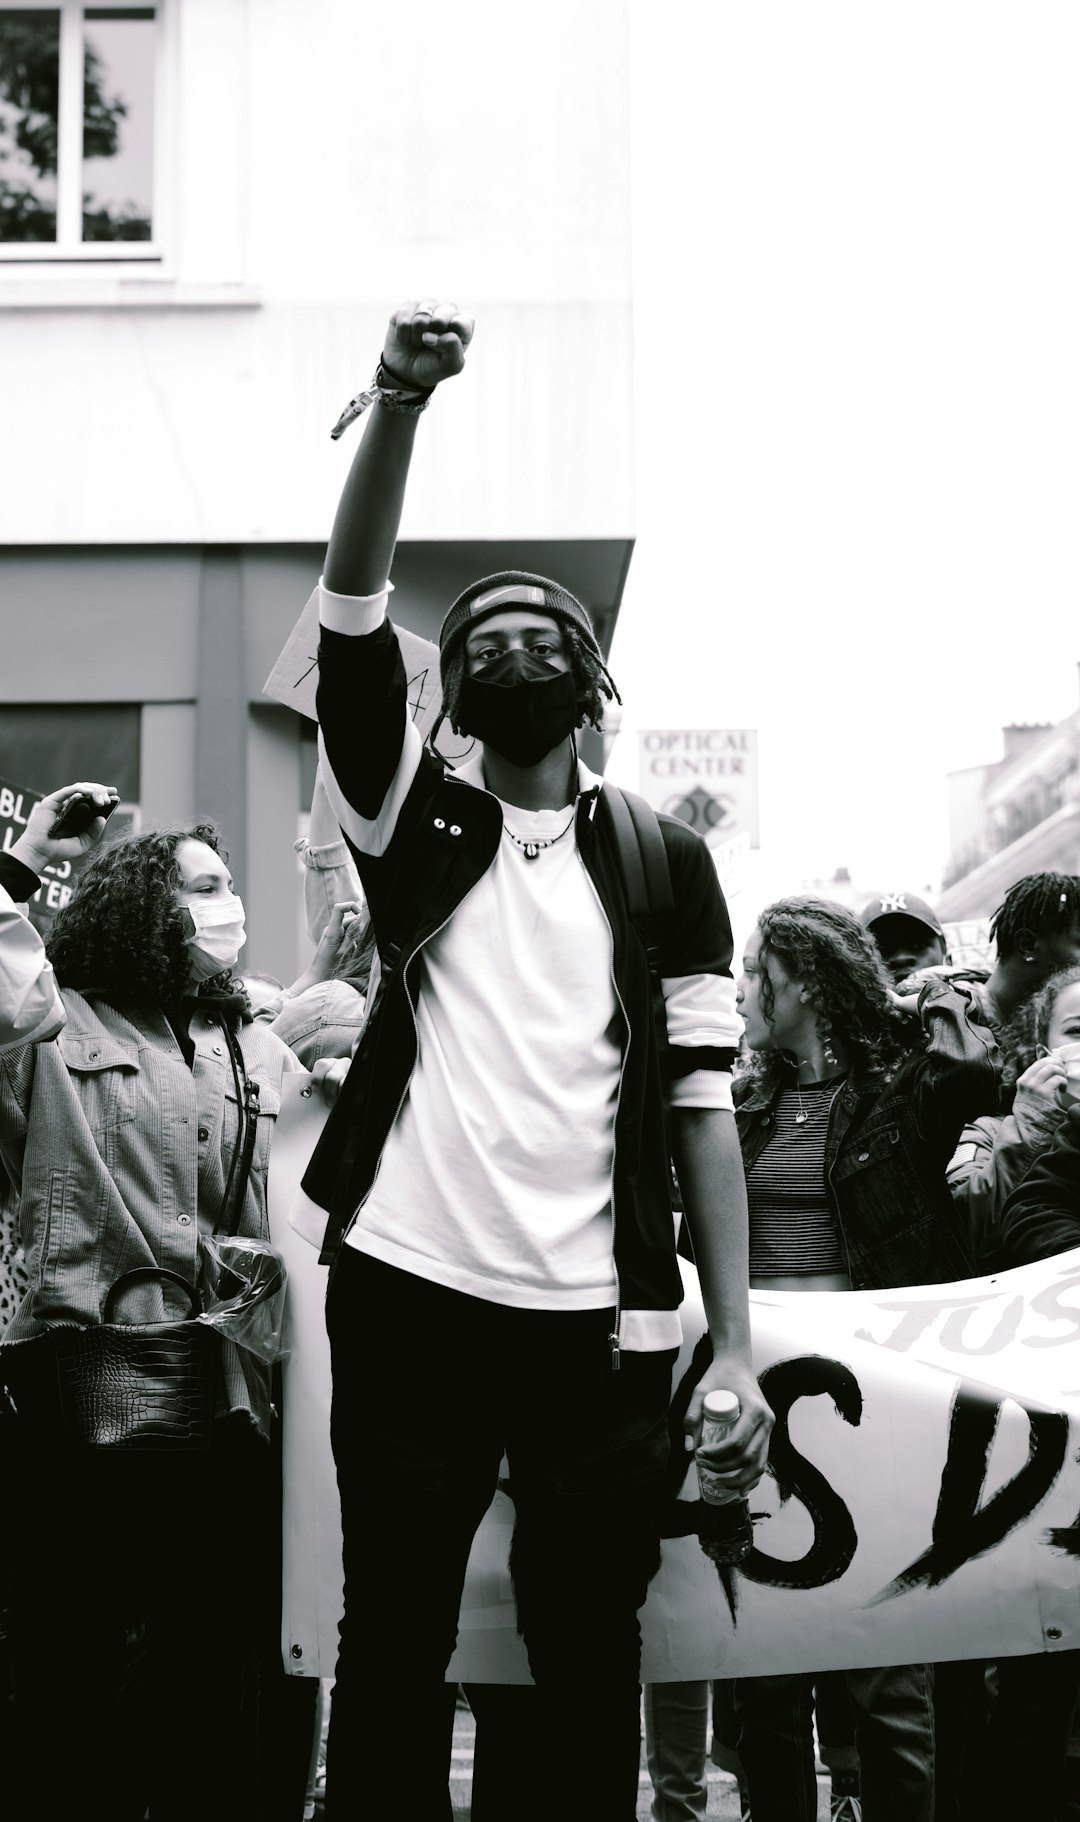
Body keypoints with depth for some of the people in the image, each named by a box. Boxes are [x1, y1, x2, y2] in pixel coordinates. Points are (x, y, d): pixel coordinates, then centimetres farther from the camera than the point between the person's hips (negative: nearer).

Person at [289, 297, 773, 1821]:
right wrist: (399, 404, -21)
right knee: (391, 1653, 5)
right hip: (408, 1293, 0)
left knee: (591, 1669, 6)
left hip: (601, 1321, 0)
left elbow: (701, 1106, 4)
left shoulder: (665, 863, 9)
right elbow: (350, 609, -6)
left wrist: (736, 1344, -3)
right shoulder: (416, 821, 9)